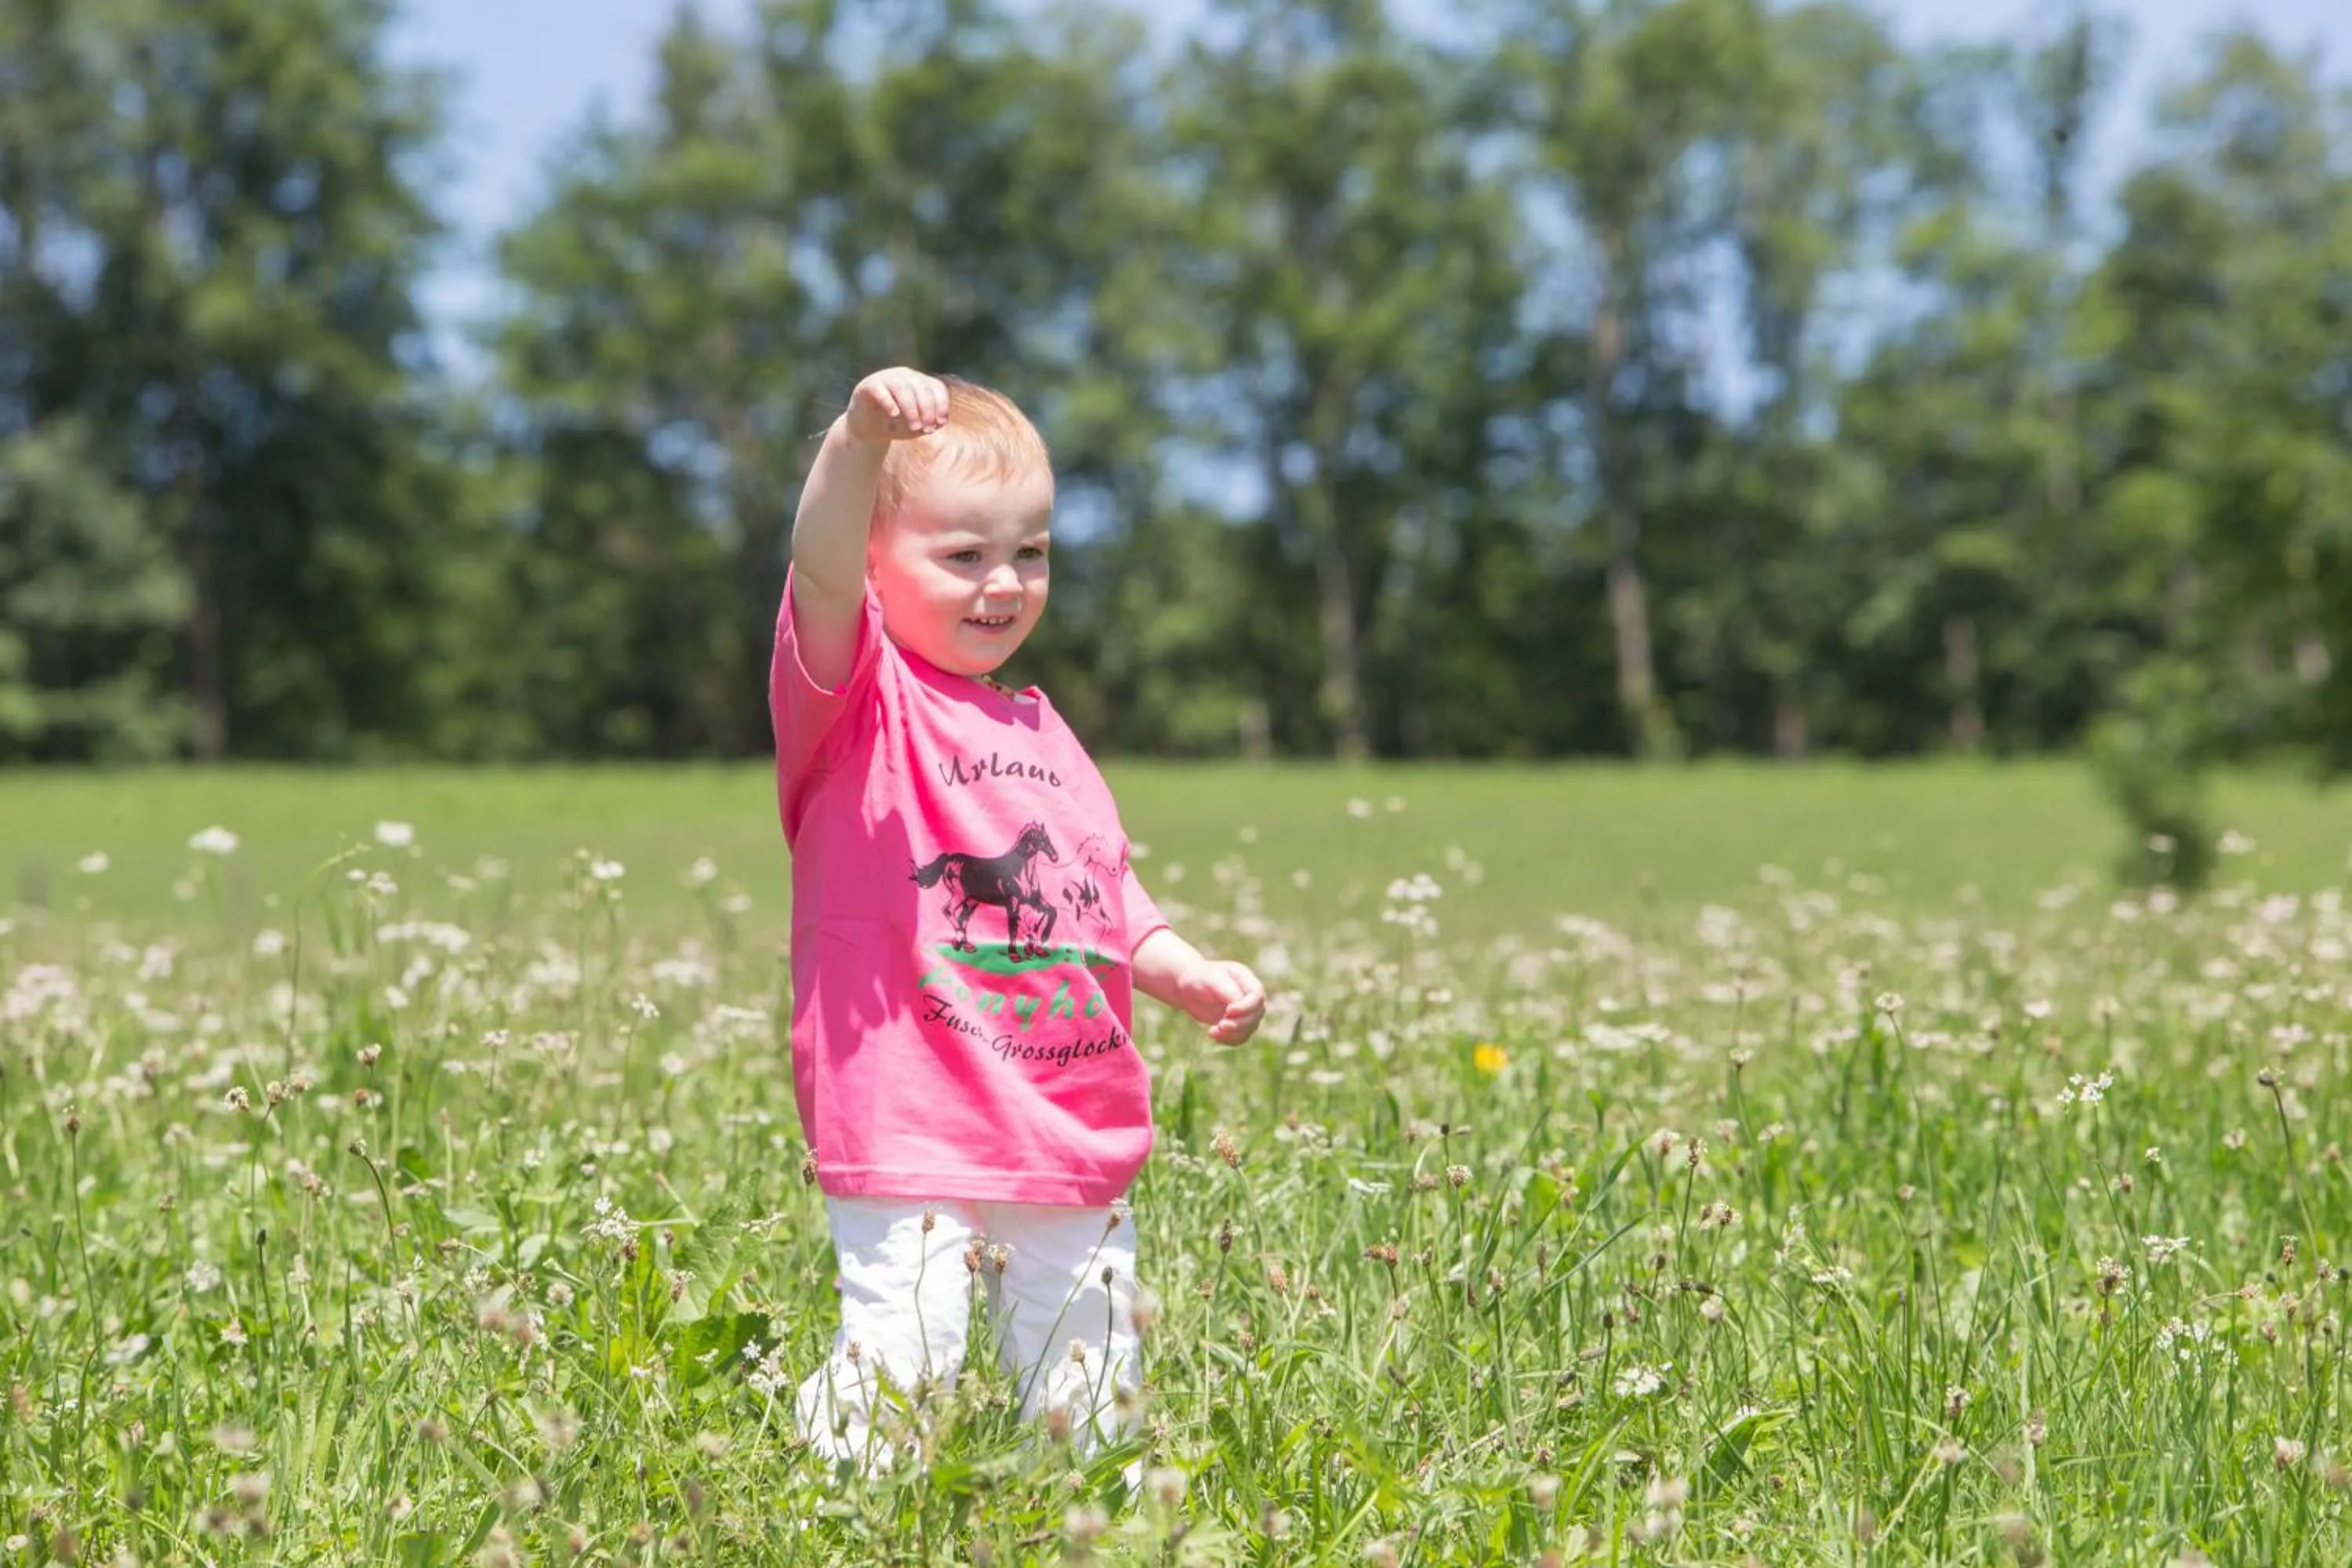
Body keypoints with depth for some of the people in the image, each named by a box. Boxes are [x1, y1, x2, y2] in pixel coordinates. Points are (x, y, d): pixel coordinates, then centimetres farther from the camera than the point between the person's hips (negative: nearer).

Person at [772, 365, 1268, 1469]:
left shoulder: (1042, 732, 17)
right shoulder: (859, 703, -5)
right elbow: (821, 572, -26)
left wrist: (1192, 976, 8)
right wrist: (860, 439, -43)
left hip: (1075, 1146, 6)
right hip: (908, 1141, -6)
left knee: (1093, 1398, 13)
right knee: (898, 1377, -15)